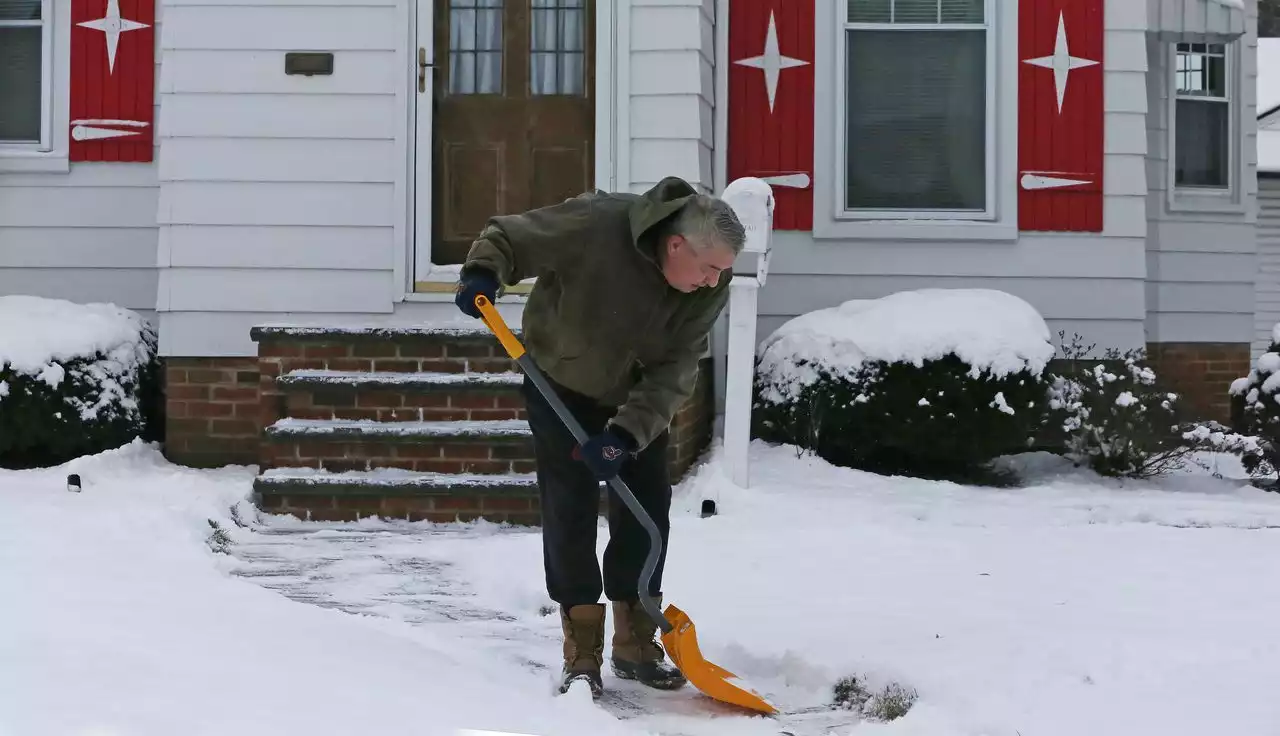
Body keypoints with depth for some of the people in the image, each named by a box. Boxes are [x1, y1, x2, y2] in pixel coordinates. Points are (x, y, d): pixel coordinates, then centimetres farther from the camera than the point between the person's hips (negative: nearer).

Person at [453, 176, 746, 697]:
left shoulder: (710, 288, -21)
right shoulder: (597, 224, -33)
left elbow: (674, 372, -22)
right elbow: (506, 236, -22)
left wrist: (626, 433, -34)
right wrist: (482, 274, -43)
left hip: (639, 400, 4)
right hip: (562, 387, -3)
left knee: (646, 512, 1)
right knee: (570, 513, -8)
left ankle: (636, 644, 14)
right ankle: (581, 653, -1)